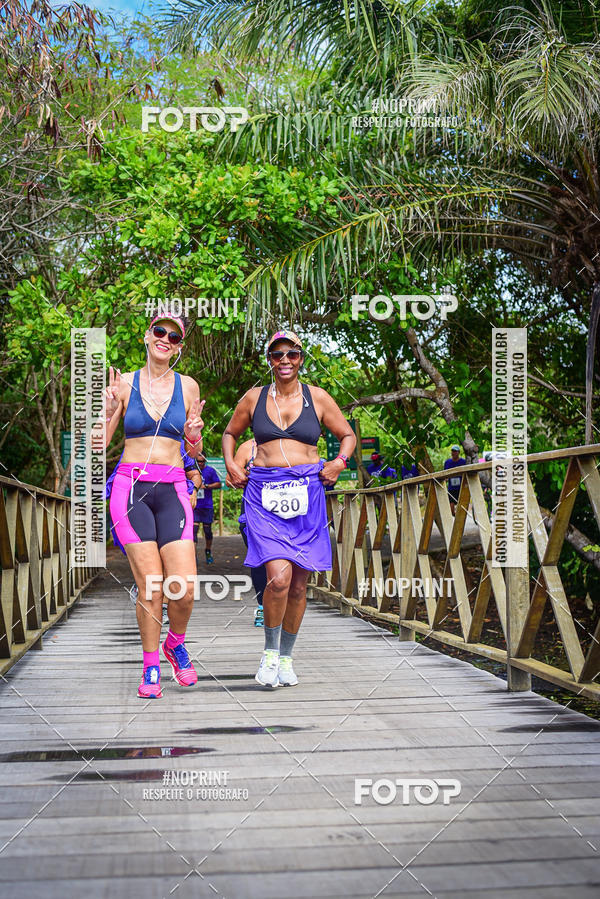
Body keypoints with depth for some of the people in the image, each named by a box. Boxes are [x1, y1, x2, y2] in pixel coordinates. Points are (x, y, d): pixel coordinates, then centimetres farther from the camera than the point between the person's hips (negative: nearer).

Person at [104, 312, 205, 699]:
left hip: (172, 491, 1)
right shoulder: (124, 384, 5)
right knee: (150, 588, -8)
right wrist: (108, 409, -11)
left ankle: (176, 642, 22)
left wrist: (193, 434, -6)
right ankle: (151, 666, 12)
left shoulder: (188, 386, 9)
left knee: (185, 589, -10)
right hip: (131, 488, -1)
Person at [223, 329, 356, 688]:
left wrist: (340, 461, 0)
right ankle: (270, 651, 3)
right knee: (279, 577, -18)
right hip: (264, 493, -1)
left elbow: (349, 435, 18)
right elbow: (230, 434, 25)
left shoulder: (318, 398, 9)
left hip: (306, 493, 1)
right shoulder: (254, 398, 10)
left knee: (298, 583, 5)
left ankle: (286, 657, 23)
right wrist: (231, 464, 8)